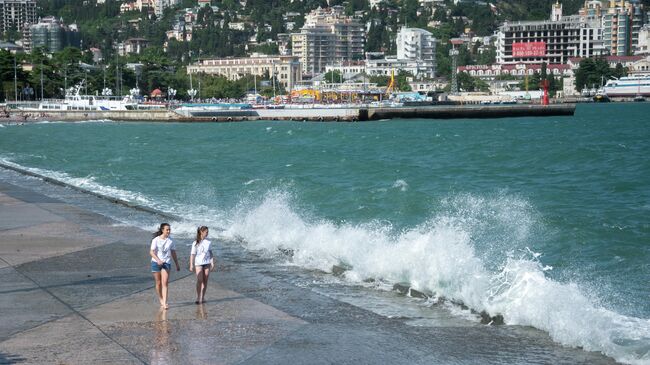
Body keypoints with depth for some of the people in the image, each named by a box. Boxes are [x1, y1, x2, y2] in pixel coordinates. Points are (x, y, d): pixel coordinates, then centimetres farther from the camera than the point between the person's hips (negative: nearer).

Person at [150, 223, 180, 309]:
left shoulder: (170, 241, 5)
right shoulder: (156, 240, -4)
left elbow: (173, 253, 12)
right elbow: (151, 252, -10)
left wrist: (177, 265, 13)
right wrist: (158, 260, -25)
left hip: (166, 263, 1)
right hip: (156, 263, -1)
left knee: (165, 283, -12)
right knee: (158, 283, 7)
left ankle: (164, 303, -18)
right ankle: (161, 300, 24)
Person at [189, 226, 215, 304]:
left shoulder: (208, 242, 6)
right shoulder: (195, 243, -4)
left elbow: (210, 253, 12)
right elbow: (192, 255, -3)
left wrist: (212, 263, 7)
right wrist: (191, 265, -7)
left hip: (207, 263, 3)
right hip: (198, 263, -3)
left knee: (205, 281, 4)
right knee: (199, 280, -12)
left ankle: (203, 297, 12)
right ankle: (198, 298, -7)